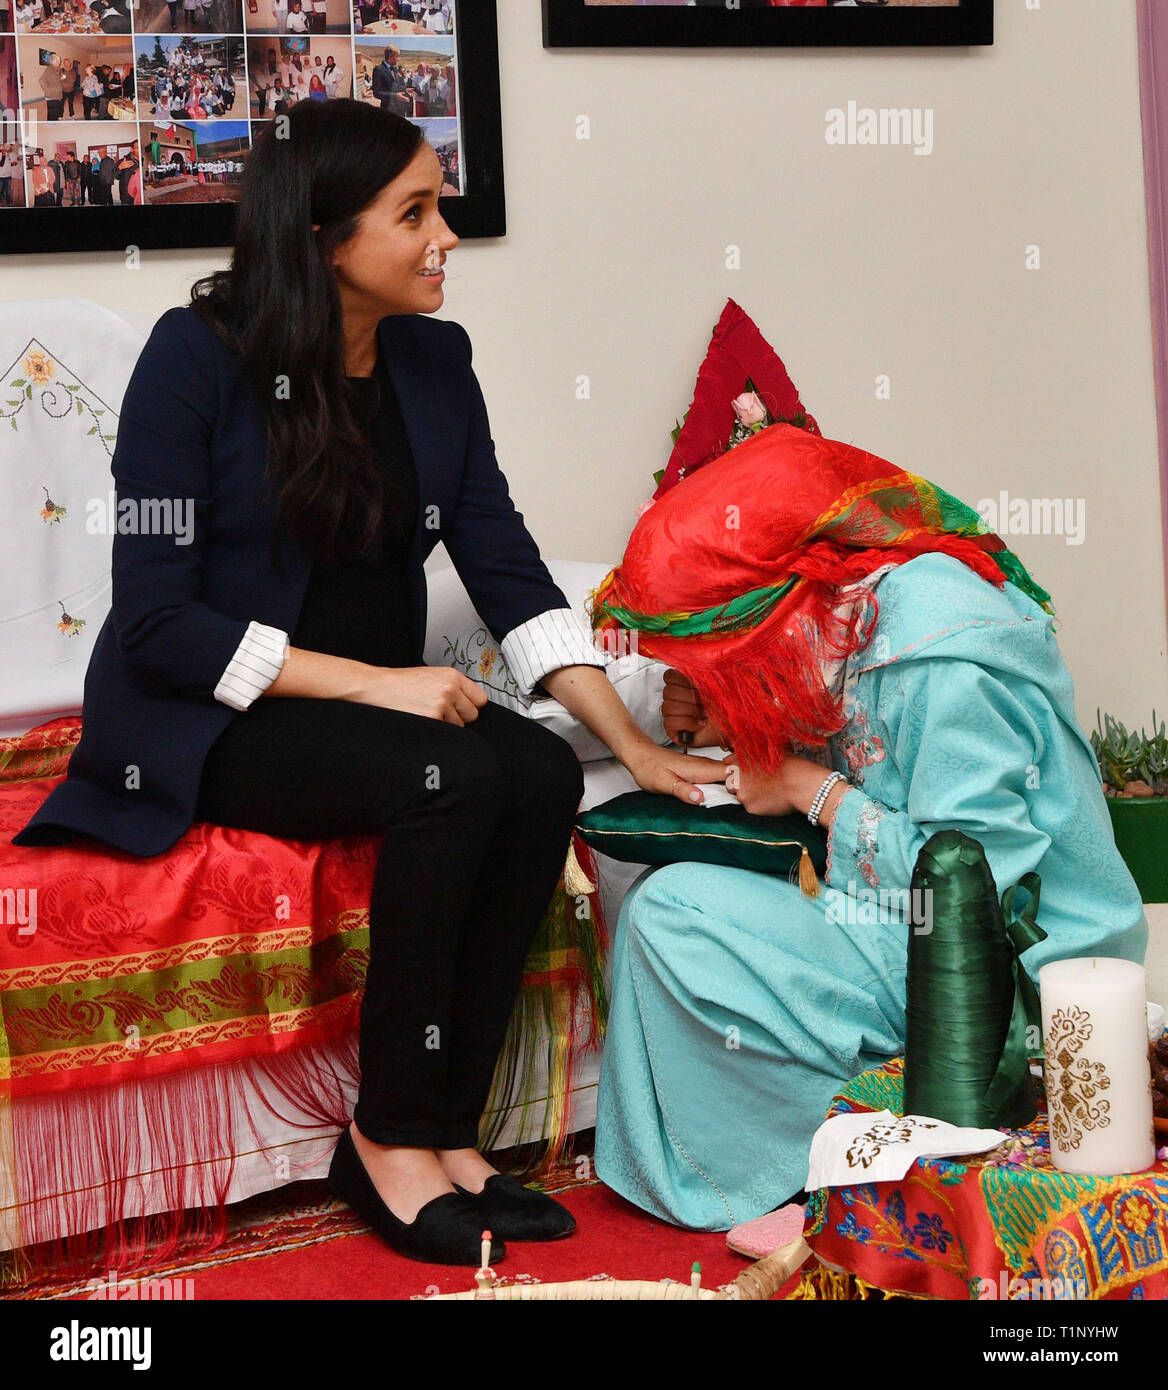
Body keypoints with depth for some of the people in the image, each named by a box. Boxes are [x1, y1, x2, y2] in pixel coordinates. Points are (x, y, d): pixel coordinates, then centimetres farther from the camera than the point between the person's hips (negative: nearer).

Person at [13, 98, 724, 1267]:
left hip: (376, 694, 6)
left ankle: (441, 1129, -13)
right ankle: (390, 1140, -16)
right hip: (197, 720, -6)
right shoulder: (198, 357, -14)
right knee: (453, 778, -30)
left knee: (542, 773, -22)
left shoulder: (433, 359, 4)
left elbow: (508, 570, 1)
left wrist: (632, 743, -8)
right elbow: (156, 620, -18)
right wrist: (370, 683, -23)